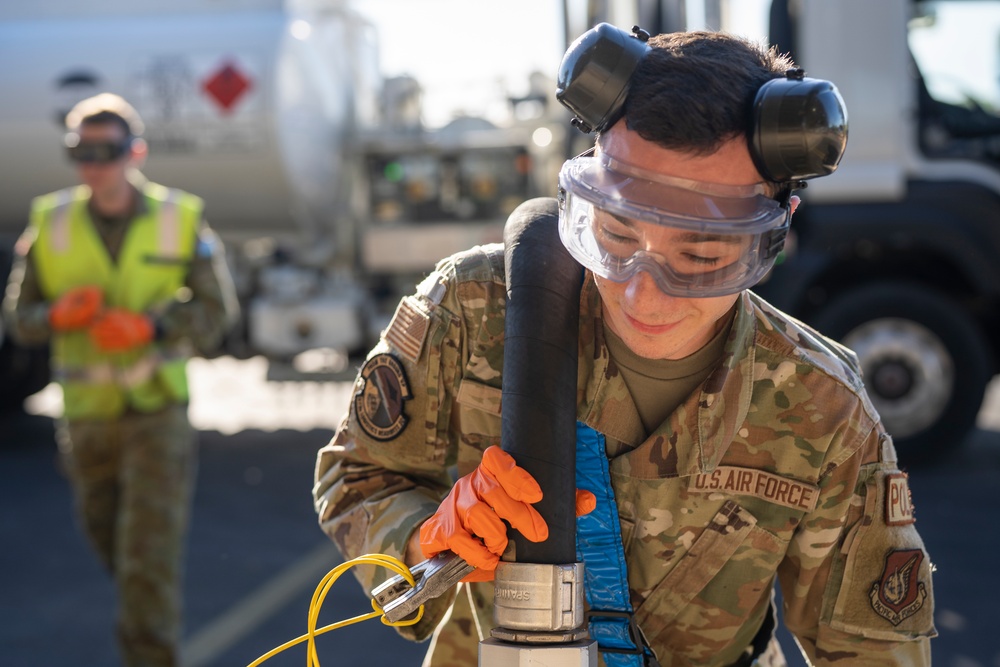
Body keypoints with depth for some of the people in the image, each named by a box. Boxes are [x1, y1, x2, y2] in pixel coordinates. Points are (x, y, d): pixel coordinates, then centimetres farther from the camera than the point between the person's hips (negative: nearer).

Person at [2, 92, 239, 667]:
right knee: (106, 534, 18)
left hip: (159, 409, -3)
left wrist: (150, 325, -22)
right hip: (87, 410, 3)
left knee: (151, 550, -9)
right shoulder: (52, 223, 0)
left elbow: (216, 310, -6)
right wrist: (59, 314, -20)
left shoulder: (180, 219, -5)